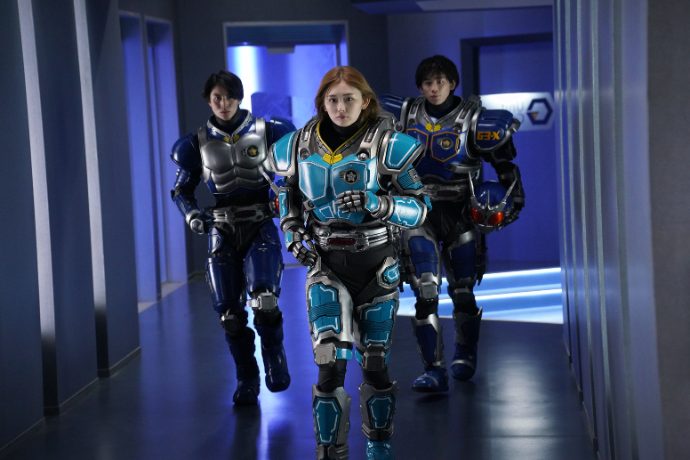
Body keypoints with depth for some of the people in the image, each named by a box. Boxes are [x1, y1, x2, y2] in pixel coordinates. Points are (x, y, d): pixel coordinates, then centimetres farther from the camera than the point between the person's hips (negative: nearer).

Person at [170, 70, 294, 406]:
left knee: (263, 300, -22)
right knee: (229, 313, 0)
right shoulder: (197, 144, 4)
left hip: (260, 226, -2)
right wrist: (191, 214, -8)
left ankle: (274, 356, 6)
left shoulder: (266, 132, 0)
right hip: (222, 230, 2)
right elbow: (181, 190, 11)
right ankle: (247, 381, 17)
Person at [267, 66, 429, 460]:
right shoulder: (301, 146, -2)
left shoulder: (385, 144, -11)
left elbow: (419, 209, -10)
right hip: (326, 265, 1)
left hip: (376, 264, -1)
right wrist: (293, 232, 1)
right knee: (331, 363, -13)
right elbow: (288, 191, 18)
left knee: (374, 362, 10)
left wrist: (378, 204, -28)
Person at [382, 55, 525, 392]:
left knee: (463, 294, 8)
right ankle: (434, 370, -9)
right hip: (419, 214, 1)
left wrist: (511, 199, -6)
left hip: (459, 215, -1)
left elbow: (505, 163, 0)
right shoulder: (406, 115, 3)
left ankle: (465, 357, 32)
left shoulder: (472, 118, -5)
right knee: (425, 294, -10)